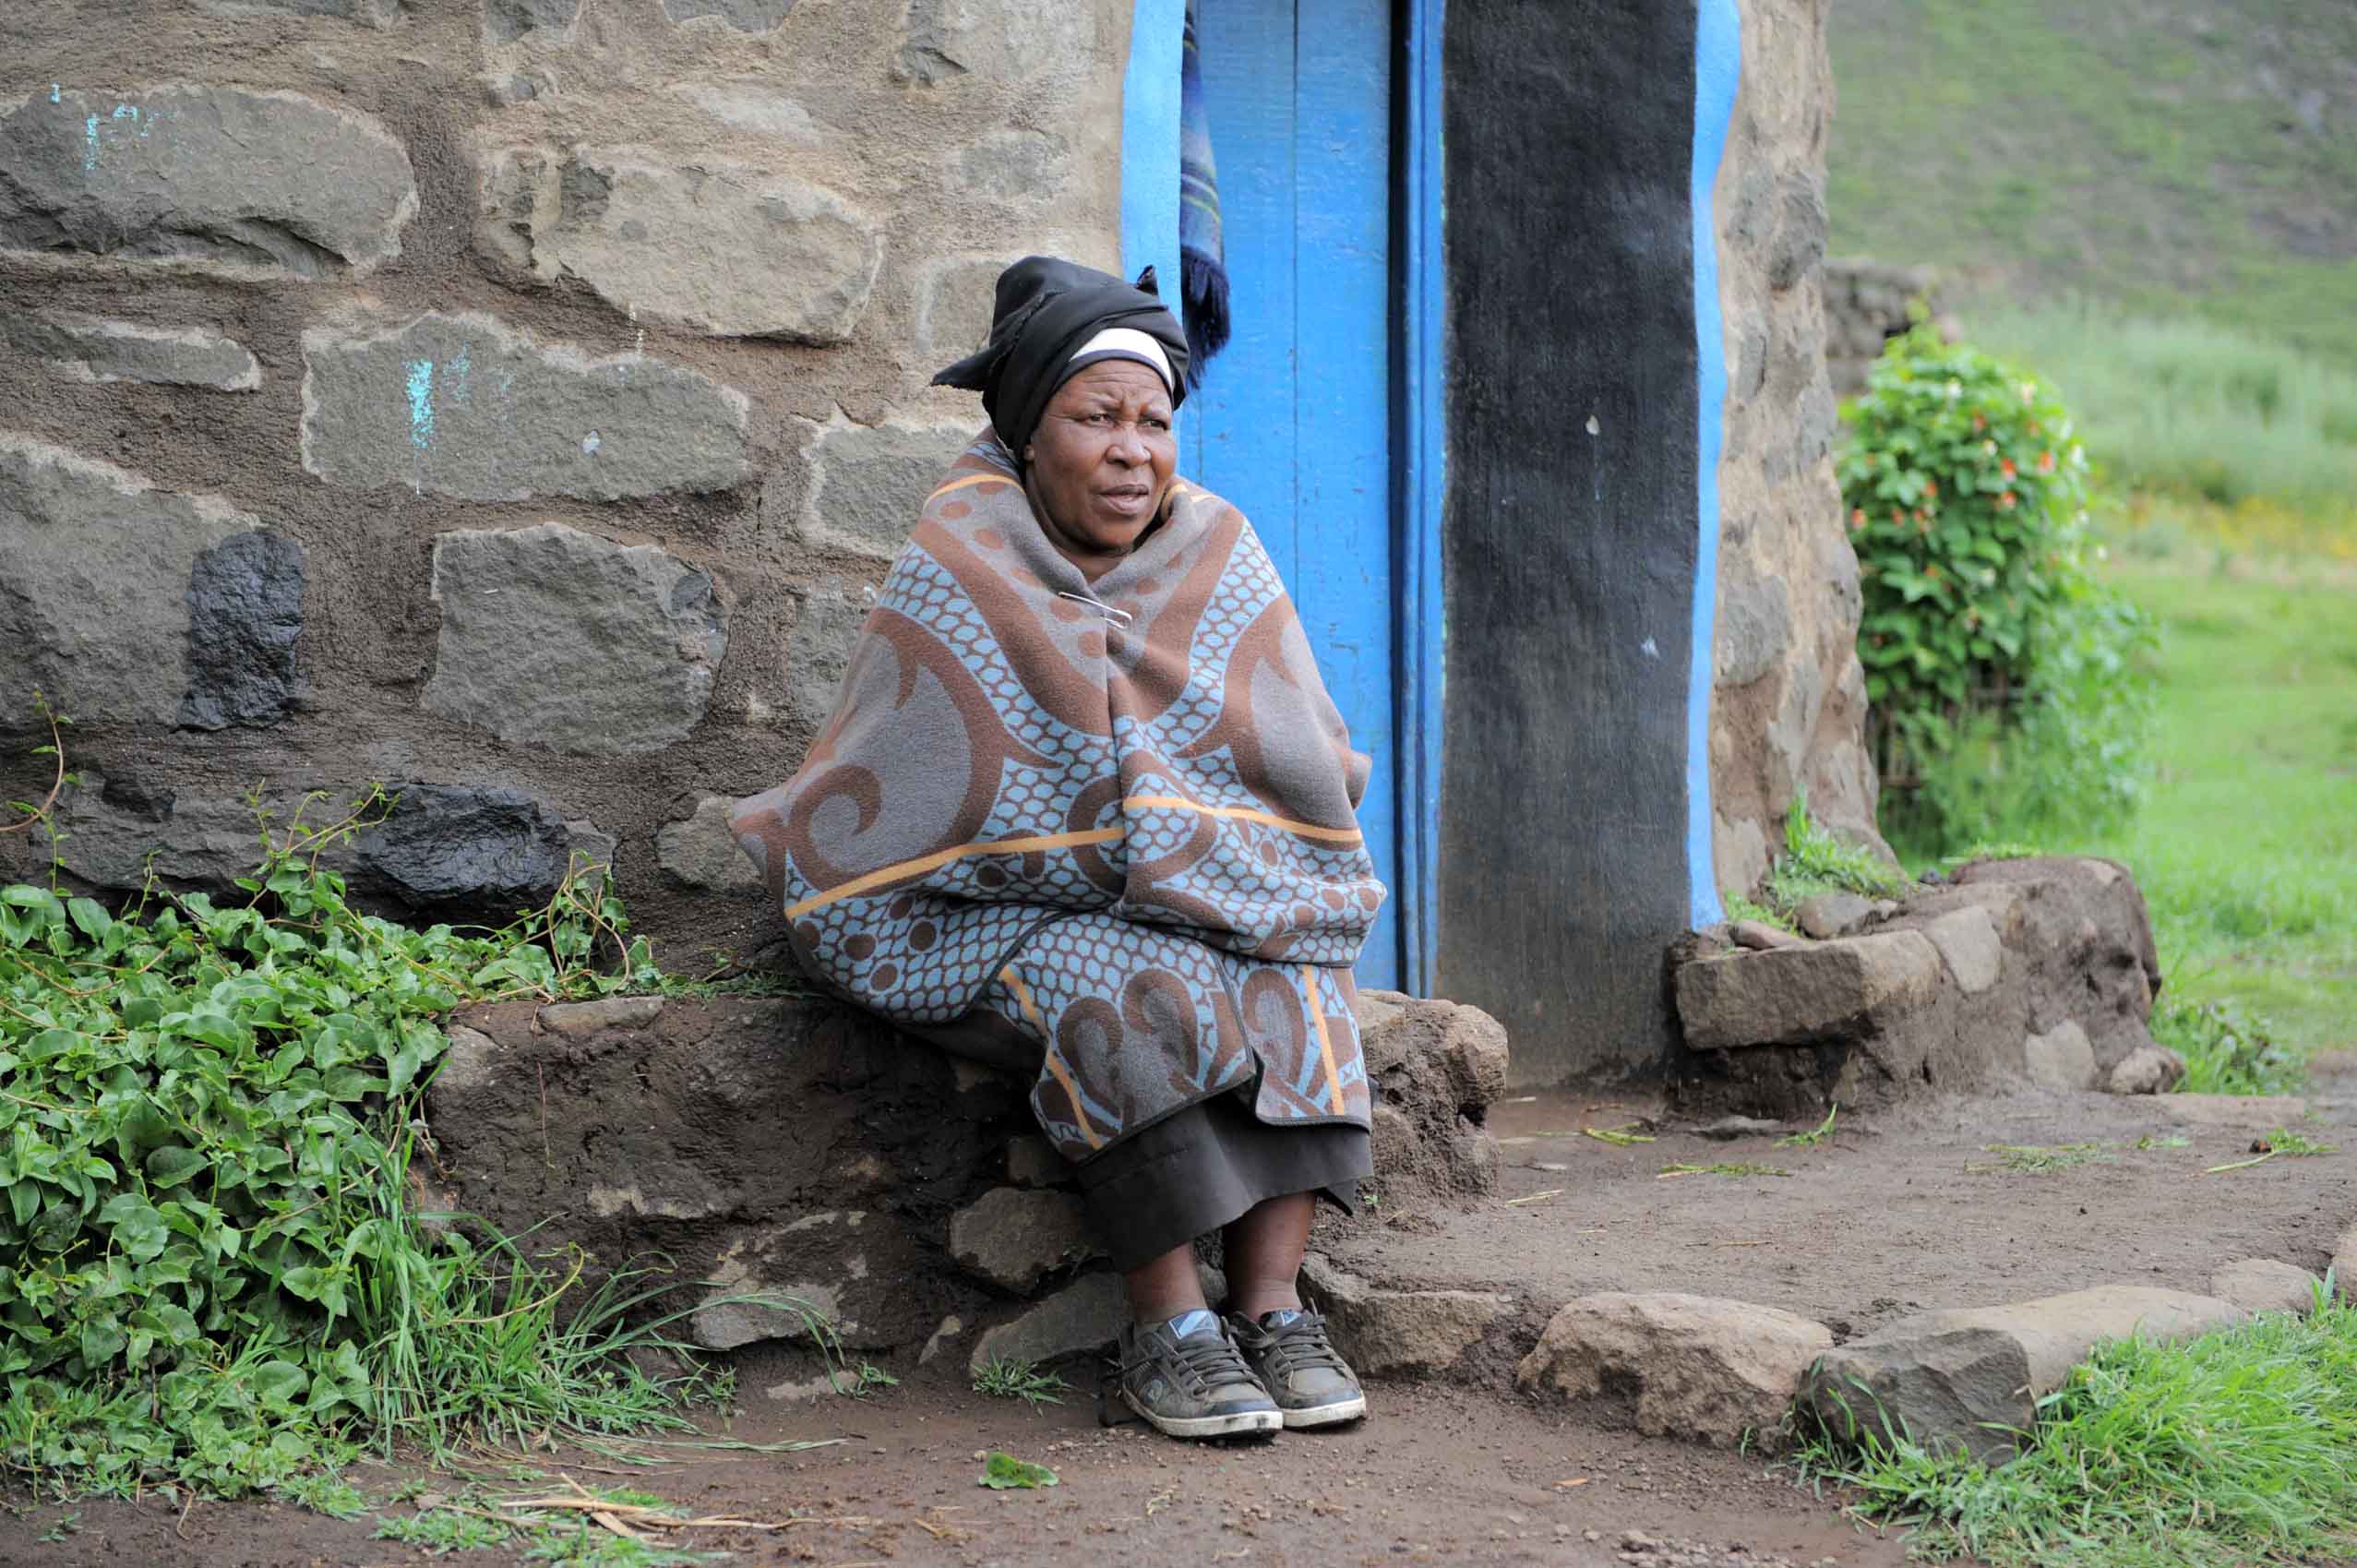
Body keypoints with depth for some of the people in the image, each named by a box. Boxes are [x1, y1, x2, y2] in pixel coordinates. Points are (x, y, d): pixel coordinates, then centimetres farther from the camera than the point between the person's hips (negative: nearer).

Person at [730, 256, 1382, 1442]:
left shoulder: (1217, 552, 4)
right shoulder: (961, 572, -8)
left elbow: (1308, 765, 8)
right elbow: (885, 790, -4)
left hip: (1221, 907, 4)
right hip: (1019, 913, -4)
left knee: (1300, 999, -27)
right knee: (1141, 1006, -33)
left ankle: (1271, 1306, -25)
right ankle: (1166, 1330, -26)